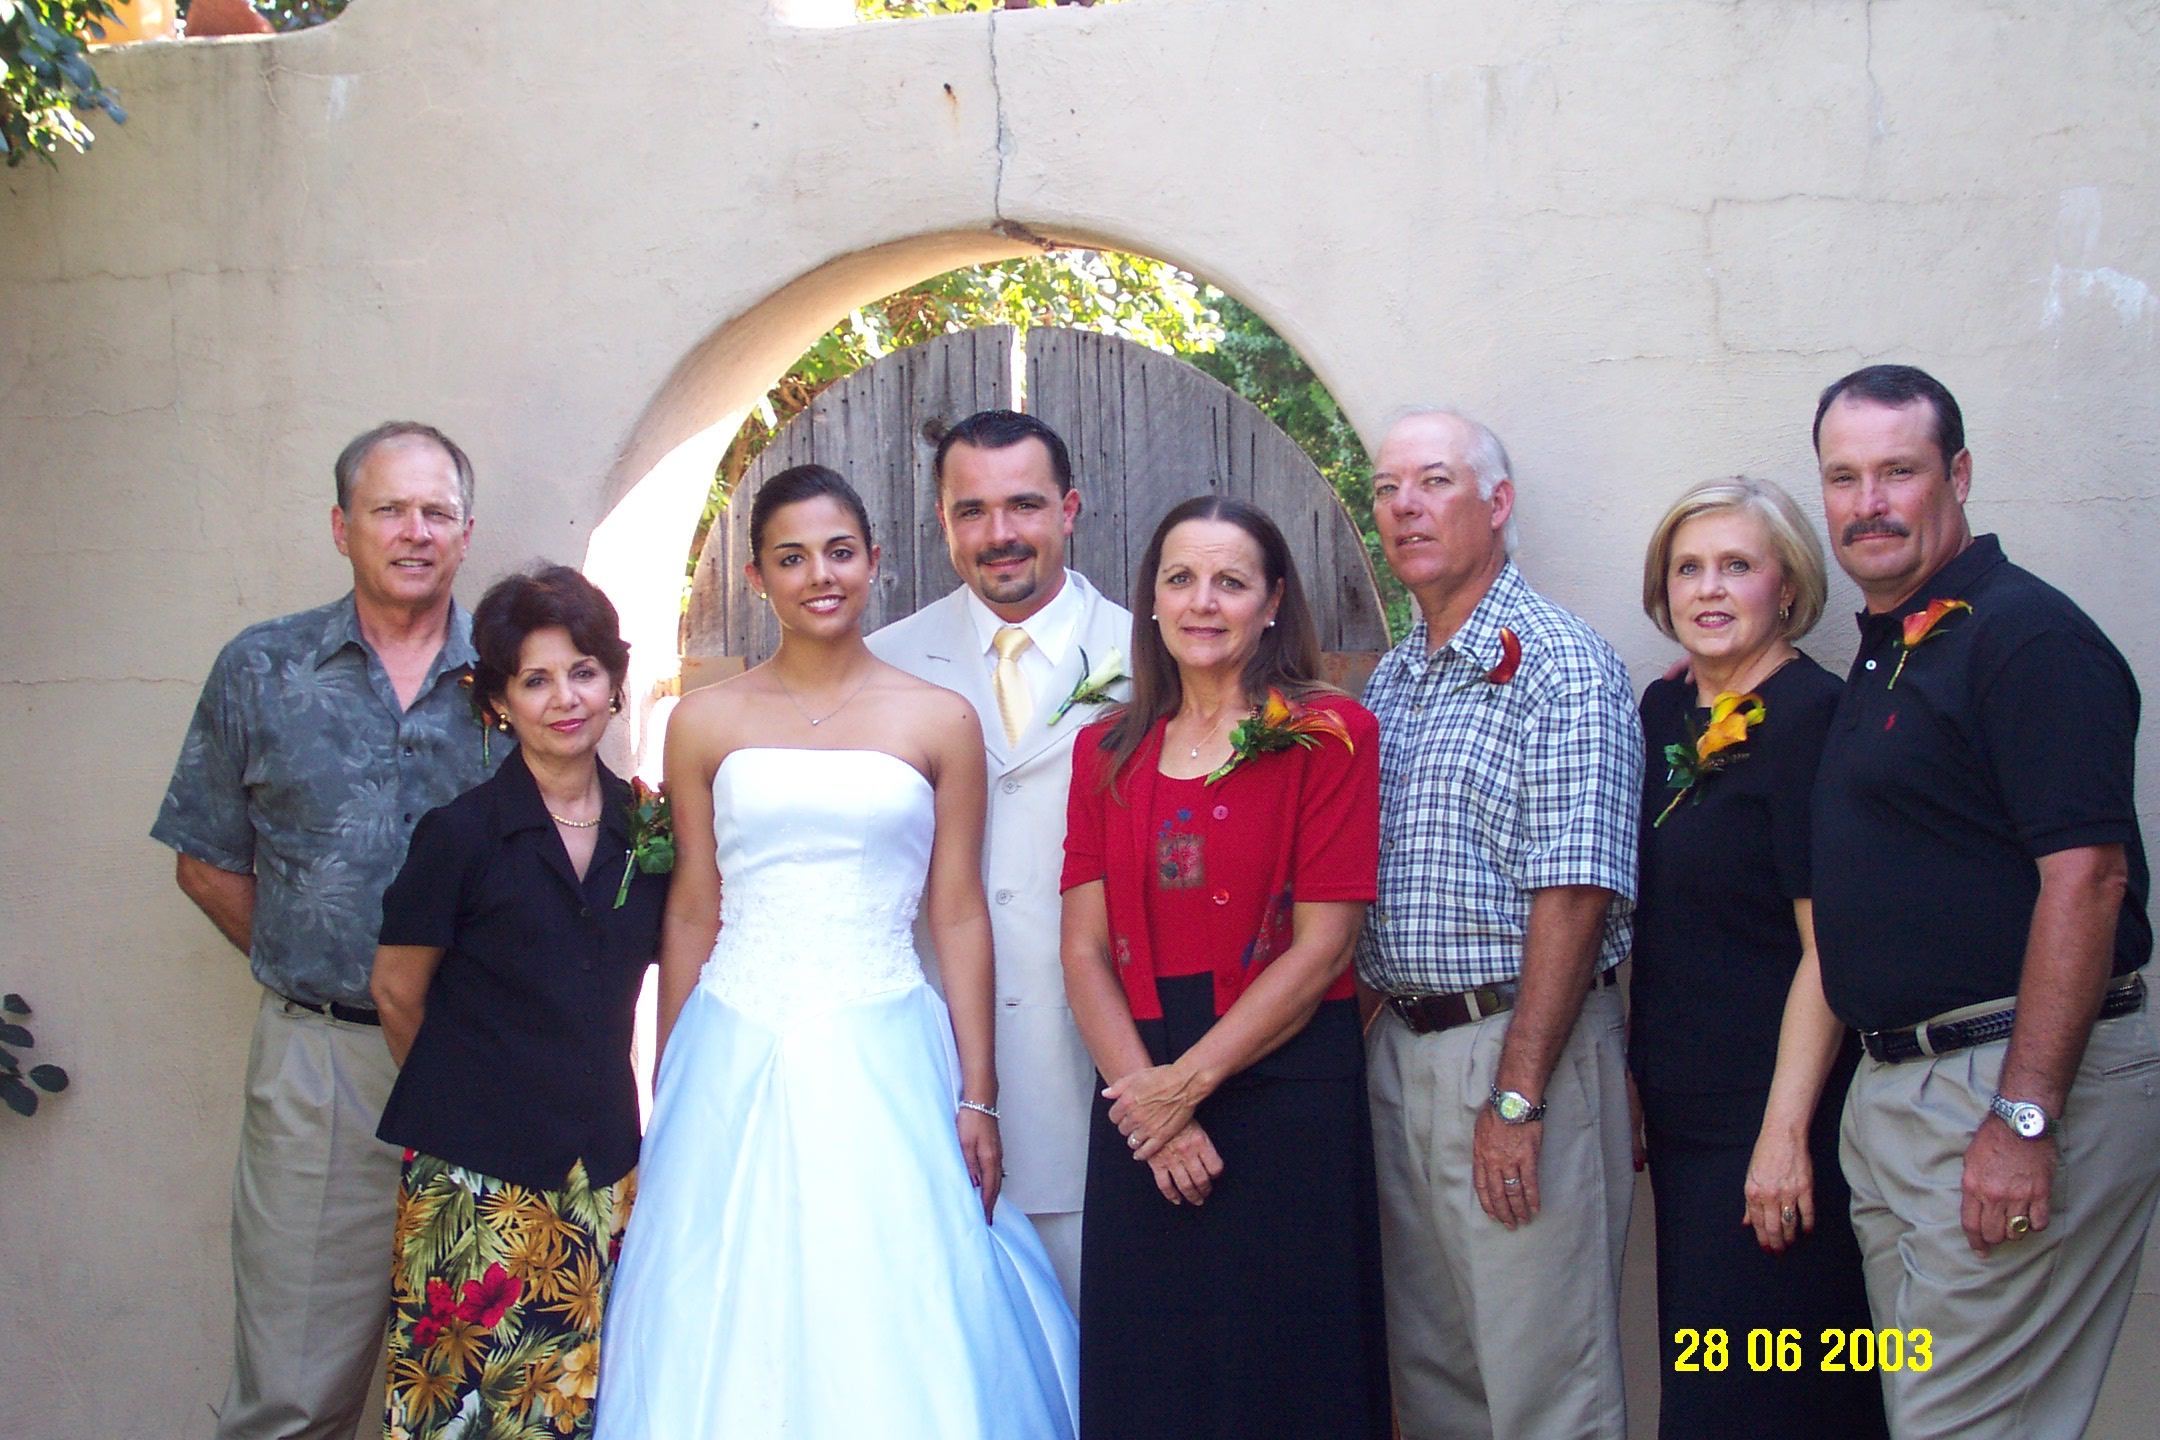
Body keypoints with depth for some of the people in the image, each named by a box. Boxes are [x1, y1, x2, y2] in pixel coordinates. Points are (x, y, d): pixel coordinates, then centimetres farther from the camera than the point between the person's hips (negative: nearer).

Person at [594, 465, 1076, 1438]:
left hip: (883, 1065, -1)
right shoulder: (705, 724, 6)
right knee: (730, 1328, 5)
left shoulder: (939, 722, 4)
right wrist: (666, 1093, 7)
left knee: (890, 1338, 1)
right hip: (735, 1062, 1)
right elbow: (691, 912, 8)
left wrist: (977, 1099, 1)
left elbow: (959, 915, 4)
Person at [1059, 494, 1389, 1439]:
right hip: (1142, 1100, 4)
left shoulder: (1329, 733, -3)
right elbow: (1085, 949, 4)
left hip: (1287, 1093, -4)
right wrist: (1147, 1094, -9)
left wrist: (1189, 1081, -10)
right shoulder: (1107, 751, 10)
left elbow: (1322, 944, -9)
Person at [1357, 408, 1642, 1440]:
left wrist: (1516, 1096, -21)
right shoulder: (1390, 681, 15)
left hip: (1520, 1049, -8)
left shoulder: (1561, 667, -10)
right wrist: (1376, 1037, 8)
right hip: (1397, 1047, 8)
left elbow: (1573, 894, -17)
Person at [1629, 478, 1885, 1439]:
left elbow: (1831, 948, -16)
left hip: (1773, 1112, -7)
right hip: (1681, 1110, 8)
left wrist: (1787, 1128, -20)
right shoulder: (1665, 712, 11)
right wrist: (1638, 1083, 14)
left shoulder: (1812, 718, -11)